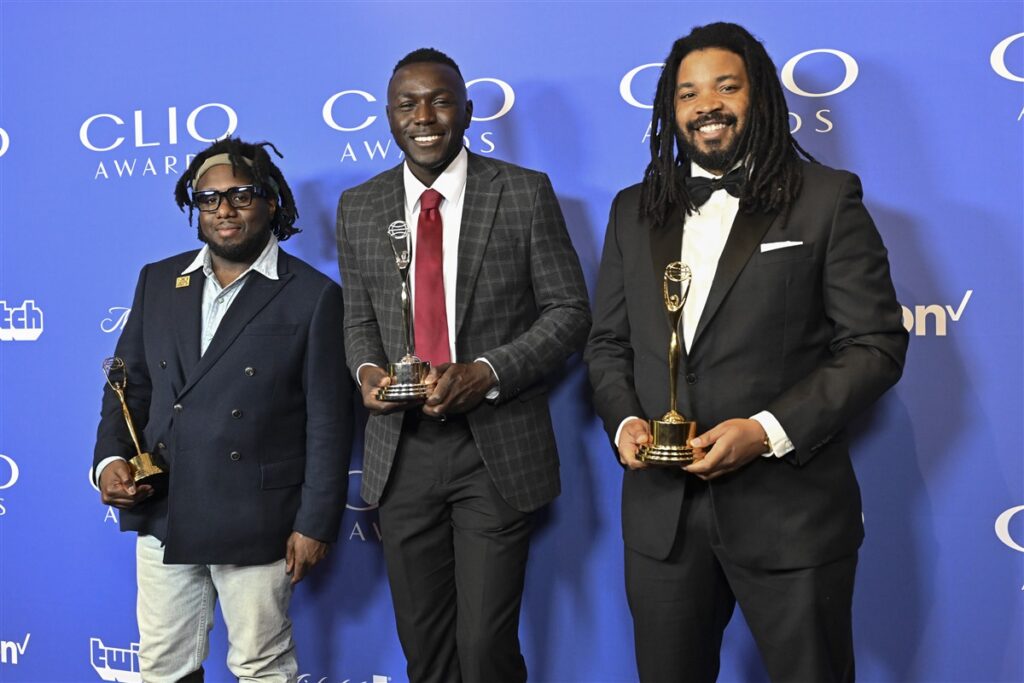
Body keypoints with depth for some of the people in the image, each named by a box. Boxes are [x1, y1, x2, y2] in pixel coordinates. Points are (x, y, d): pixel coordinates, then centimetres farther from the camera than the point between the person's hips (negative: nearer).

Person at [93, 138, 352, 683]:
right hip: (161, 513, 4)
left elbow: (328, 421, -6)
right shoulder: (157, 281, 9)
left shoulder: (314, 296, -6)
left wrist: (315, 523, -7)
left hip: (256, 522, -4)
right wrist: (109, 458, -4)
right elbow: (130, 383, 13)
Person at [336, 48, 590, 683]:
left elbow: (569, 311, -3)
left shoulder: (525, 192, -3)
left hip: (497, 448, -3)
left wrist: (488, 370, -17)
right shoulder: (358, 207, 8)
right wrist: (366, 368, -7)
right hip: (401, 450, 4)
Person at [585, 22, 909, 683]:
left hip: (791, 511, -3)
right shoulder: (634, 210, 11)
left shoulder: (826, 198, -2)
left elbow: (876, 343, -6)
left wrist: (769, 430, -17)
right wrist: (624, 420, -6)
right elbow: (608, 342, 14)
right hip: (662, 510, 4)